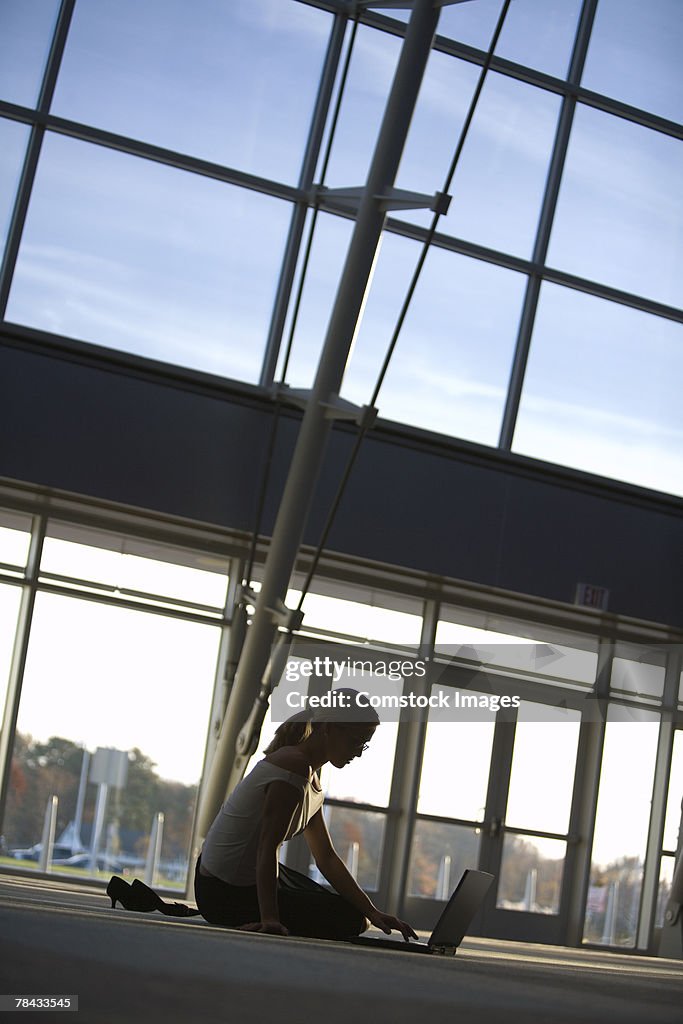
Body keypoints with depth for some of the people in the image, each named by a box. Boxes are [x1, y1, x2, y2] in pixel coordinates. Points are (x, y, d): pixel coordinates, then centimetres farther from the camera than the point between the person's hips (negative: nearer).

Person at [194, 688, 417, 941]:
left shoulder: (311, 781, 10)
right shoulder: (295, 766, -22)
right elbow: (268, 848, -29)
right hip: (228, 895, -11)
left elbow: (326, 857, 11)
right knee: (350, 920, -7)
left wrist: (371, 911, 3)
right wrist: (269, 919, -36)